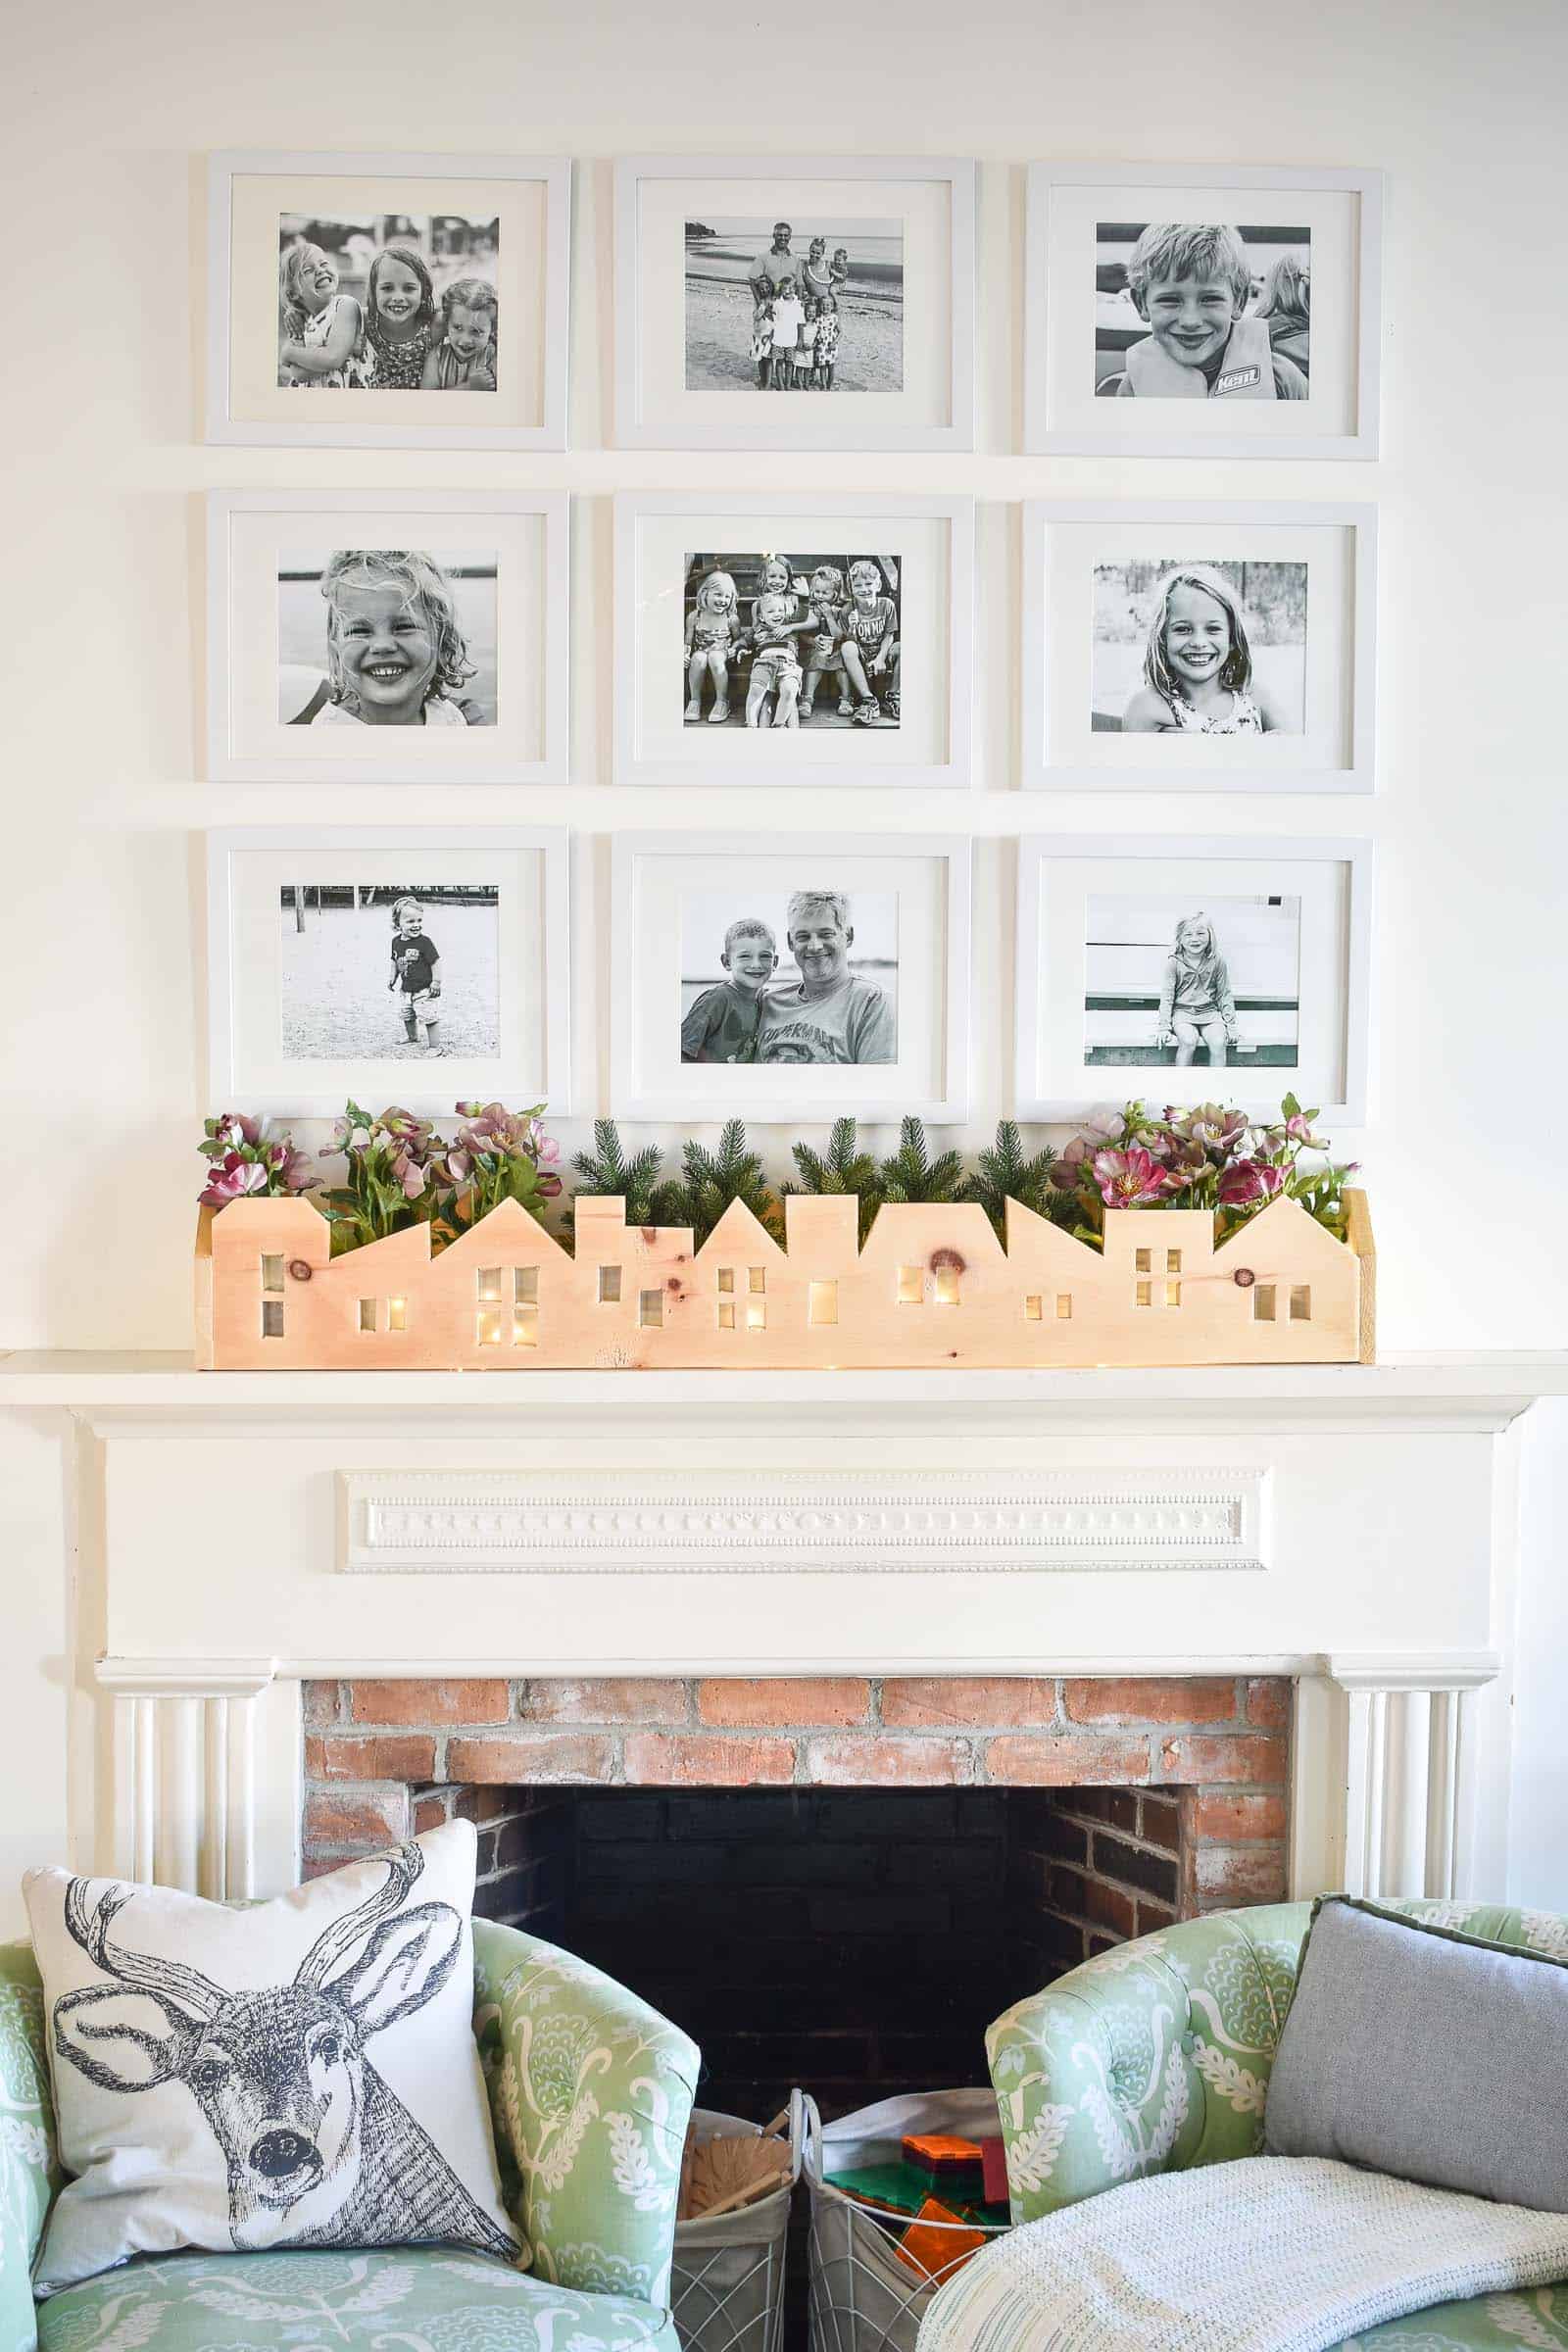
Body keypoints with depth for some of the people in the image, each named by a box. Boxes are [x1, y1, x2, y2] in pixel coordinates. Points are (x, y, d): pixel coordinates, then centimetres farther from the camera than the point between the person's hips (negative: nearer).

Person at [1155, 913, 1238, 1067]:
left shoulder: (1217, 961, 0)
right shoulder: (1174, 962, -5)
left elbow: (1224, 994, 7)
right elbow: (1167, 996, -3)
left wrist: (1230, 1024, 1)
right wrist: (1164, 1026, -10)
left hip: (1209, 1011, 2)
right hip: (1182, 1011, -2)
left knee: (1218, 1042, -25)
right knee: (1189, 1040, -31)